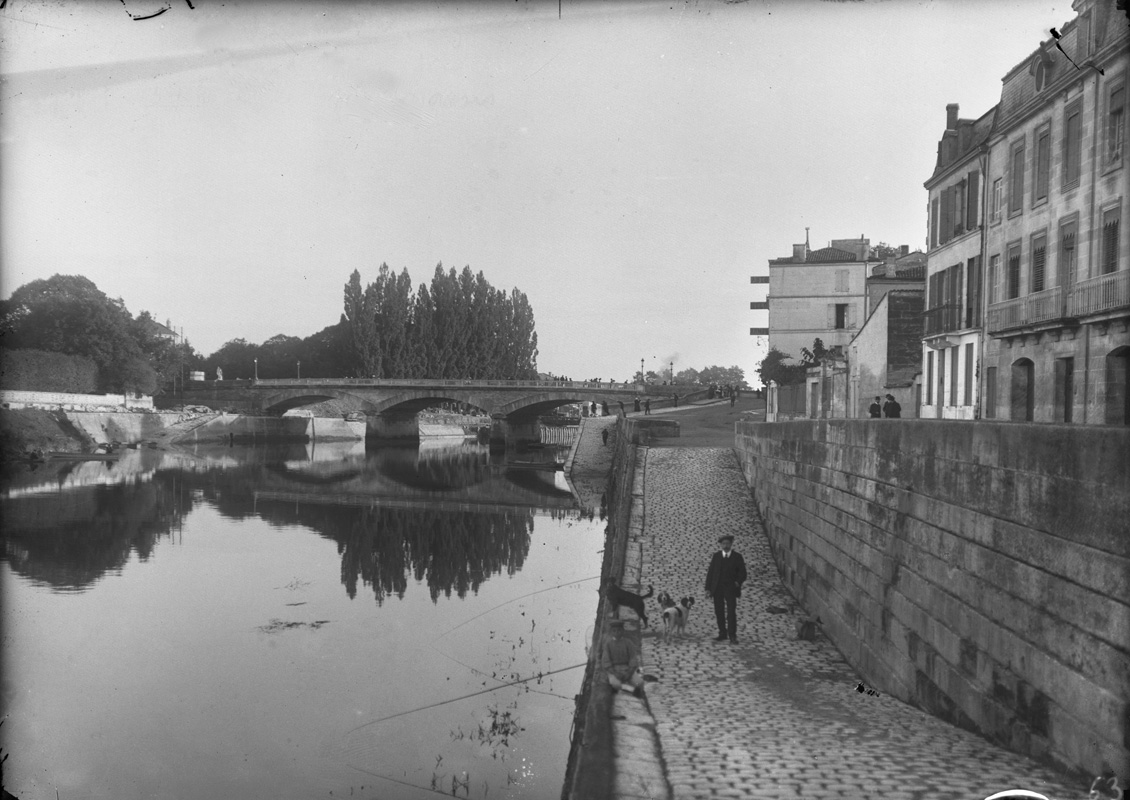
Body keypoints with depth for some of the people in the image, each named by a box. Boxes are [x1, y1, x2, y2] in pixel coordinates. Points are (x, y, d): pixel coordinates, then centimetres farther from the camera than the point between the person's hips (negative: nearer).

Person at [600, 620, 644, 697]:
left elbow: (634, 660, -3)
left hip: (628, 670, 1)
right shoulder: (608, 644, 0)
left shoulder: (628, 643, 1)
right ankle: (633, 689, -19)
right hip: (613, 671, -1)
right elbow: (605, 662, -5)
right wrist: (615, 674, -18)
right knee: (615, 684, -35)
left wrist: (629, 674, -18)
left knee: (639, 683, -29)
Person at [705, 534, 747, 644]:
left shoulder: (737, 556, 2)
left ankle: (732, 636, -5)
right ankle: (722, 634, 17)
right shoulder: (716, 556, 7)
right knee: (719, 612, 6)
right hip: (717, 588, 3)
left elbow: (742, 573, 3)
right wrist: (708, 588, -1)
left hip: (731, 588, -3)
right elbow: (710, 572, 5)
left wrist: (738, 582, -16)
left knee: (731, 612, -9)